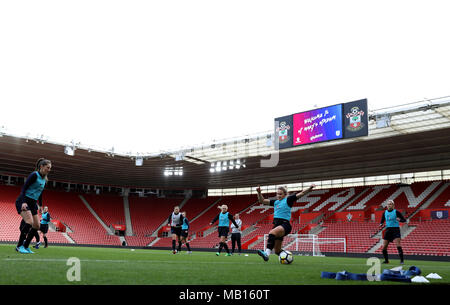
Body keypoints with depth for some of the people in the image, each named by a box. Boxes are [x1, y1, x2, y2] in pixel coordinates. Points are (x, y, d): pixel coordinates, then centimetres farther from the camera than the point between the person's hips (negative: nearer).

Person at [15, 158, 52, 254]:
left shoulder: (44, 179, 12)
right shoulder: (34, 175, -13)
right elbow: (24, 187, -19)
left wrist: (40, 205, 22)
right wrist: (23, 202, -29)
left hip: (32, 203, 9)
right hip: (24, 201, -9)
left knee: (36, 226, 2)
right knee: (29, 222, -25)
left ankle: (25, 246, 11)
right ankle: (19, 246, -13)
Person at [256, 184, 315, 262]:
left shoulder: (288, 200, 4)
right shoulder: (275, 202, 19)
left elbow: (301, 193, -2)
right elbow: (262, 201, 18)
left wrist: (310, 188, -15)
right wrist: (259, 192, 3)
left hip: (285, 224, -7)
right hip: (276, 224, 7)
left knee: (272, 232, -37)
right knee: (277, 251, 7)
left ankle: (267, 253, -49)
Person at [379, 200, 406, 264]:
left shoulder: (396, 212, -4)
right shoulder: (385, 213, 8)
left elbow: (404, 220, -4)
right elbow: (382, 221, 17)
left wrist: (400, 220, -26)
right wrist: (381, 225, -6)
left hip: (395, 229, -4)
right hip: (388, 230, 4)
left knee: (398, 245, -17)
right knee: (384, 247, 1)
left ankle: (401, 260, -10)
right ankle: (386, 260, 17)